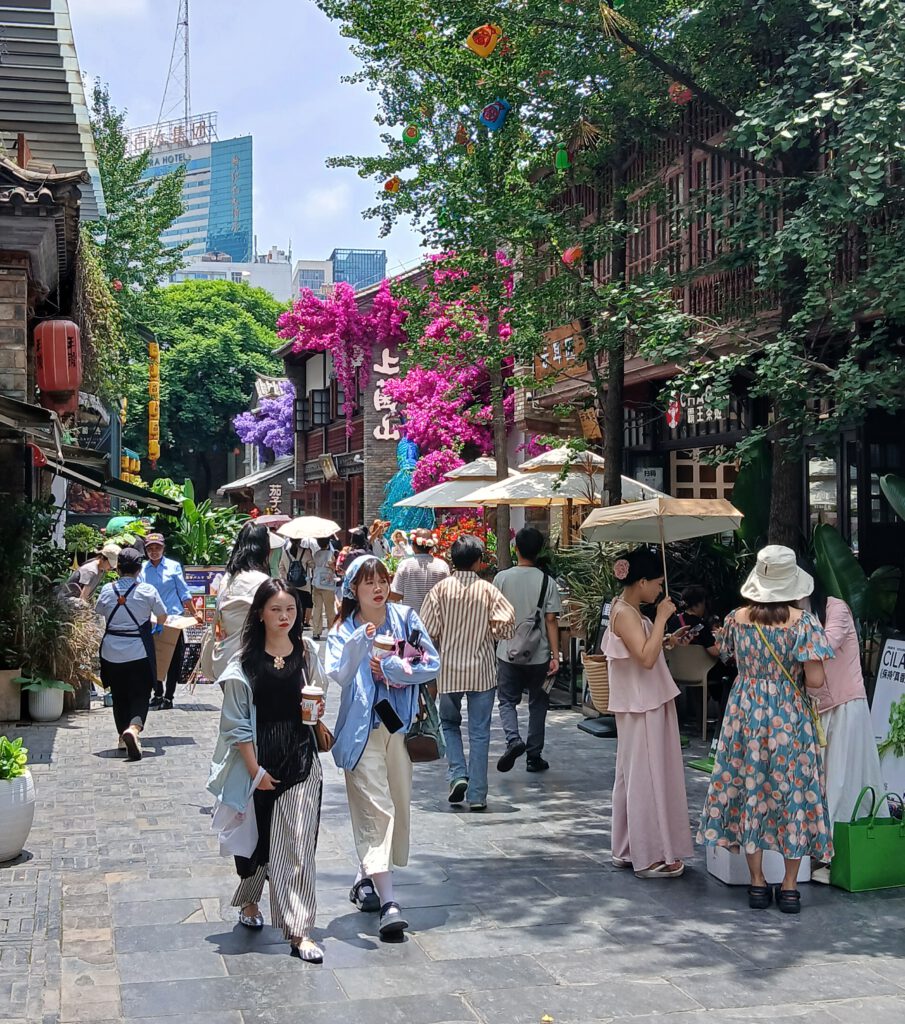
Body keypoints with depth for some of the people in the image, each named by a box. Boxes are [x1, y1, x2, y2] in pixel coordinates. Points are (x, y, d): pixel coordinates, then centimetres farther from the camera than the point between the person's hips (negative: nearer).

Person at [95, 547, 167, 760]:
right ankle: (133, 728, -24)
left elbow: (99, 612, 15)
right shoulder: (147, 590, -8)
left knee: (119, 696, 16)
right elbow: (162, 616, 3)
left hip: (112, 652, 3)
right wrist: (157, 626, 25)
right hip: (139, 651, -3)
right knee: (140, 695, 2)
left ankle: (123, 737, 24)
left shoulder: (107, 589, -2)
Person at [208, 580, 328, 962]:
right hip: (259, 759, -1)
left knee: (297, 844, -4)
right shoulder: (245, 661, -6)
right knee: (255, 834, 15)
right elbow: (236, 722, -6)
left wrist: (318, 707, -6)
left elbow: (320, 696, 18)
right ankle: (249, 900, 43)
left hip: (300, 758, 1)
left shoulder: (307, 653, 2)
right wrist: (255, 770, -10)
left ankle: (299, 931, -2)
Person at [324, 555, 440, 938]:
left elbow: (432, 665, -3)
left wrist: (388, 667, -11)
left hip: (399, 724, 3)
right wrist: (359, 642, -27)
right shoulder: (343, 630, 1)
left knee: (397, 804, 11)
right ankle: (387, 901, -13)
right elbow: (338, 675, -15)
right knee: (375, 809, -10)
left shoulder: (405, 618, 4)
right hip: (362, 729, -3)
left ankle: (368, 876, 33)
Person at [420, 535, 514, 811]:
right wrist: (489, 632, 6)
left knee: (450, 723, 20)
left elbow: (427, 630, -6)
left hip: (449, 670, 1)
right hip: (482, 671, 0)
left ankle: (457, 774, 1)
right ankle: (477, 795, 6)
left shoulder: (441, 589, -4)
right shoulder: (488, 590, -5)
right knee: (479, 732, 6)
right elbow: (507, 621, -14)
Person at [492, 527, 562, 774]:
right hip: (539, 654, 0)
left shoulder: (502, 578, -5)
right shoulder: (547, 582, -7)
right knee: (538, 704, 13)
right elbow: (551, 621, -8)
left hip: (508, 653, 0)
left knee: (507, 701, 11)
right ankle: (534, 756, 16)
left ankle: (513, 740, -14)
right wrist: (555, 656, -5)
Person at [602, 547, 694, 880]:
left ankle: (628, 851, 25)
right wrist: (661, 618, -23)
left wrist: (668, 640, 9)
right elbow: (646, 658, -29)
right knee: (646, 776, -2)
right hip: (640, 706, -11)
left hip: (647, 704, 11)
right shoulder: (625, 613, -20)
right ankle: (649, 856, 7)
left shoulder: (629, 610, 11)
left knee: (634, 775, 16)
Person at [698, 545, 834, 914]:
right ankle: (789, 887, 13)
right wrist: (795, 671, 4)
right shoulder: (804, 622, -13)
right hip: (790, 718, -2)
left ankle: (757, 883, 15)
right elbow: (816, 680, -16)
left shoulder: (736, 619, -4)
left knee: (749, 790, 10)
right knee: (793, 792, 8)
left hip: (746, 714, 2)